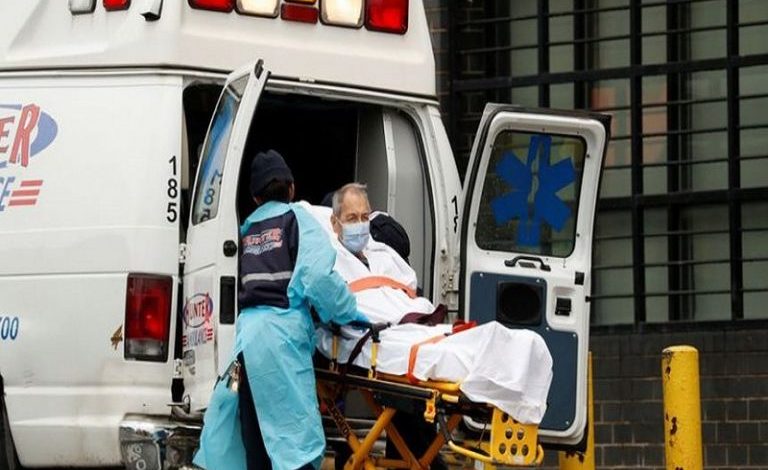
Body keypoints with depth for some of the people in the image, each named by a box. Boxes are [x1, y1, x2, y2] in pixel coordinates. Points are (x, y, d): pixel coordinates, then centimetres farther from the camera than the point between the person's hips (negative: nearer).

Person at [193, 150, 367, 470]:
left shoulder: (246, 229, 21)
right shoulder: (296, 218, 6)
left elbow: (234, 280, 12)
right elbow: (317, 275, -9)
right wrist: (349, 314, 1)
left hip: (244, 329, 5)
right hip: (281, 330, -5)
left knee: (256, 437, 10)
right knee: (294, 432, -10)